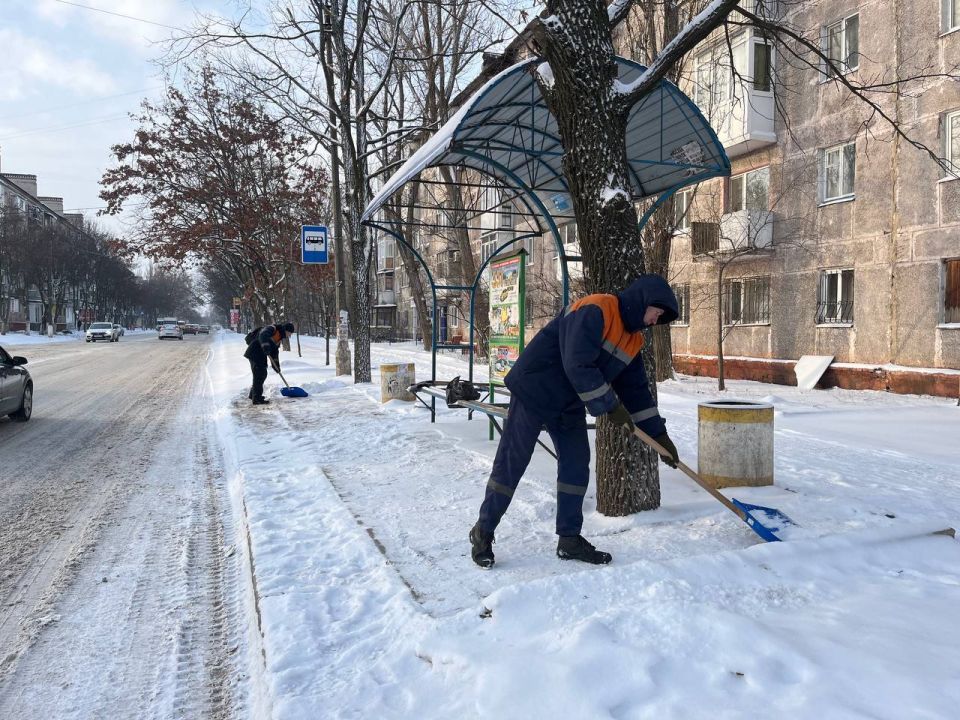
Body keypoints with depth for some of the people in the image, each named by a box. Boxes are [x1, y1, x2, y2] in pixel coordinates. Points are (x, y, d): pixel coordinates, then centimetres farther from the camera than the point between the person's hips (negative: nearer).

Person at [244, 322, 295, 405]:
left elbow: (275, 352, 21)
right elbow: (263, 335, -33)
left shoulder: (279, 337, 16)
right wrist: (265, 345, -49)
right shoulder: (272, 329, -13)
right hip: (255, 353, -10)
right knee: (259, 374, -10)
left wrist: (276, 365, 17)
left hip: (261, 355, 10)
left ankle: (253, 394, 31)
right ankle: (257, 398, -6)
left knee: (262, 374, 16)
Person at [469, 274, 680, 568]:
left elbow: (636, 389, 12)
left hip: (570, 404, 9)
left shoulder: (633, 339, 7)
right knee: (510, 463, -2)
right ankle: (483, 533, 11)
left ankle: (570, 539, 17)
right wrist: (611, 406, -22)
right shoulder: (594, 310, -22)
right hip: (533, 391, -9)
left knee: (577, 465, 6)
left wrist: (659, 434, 8)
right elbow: (578, 366, -30)